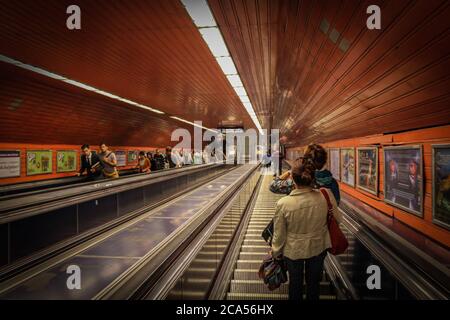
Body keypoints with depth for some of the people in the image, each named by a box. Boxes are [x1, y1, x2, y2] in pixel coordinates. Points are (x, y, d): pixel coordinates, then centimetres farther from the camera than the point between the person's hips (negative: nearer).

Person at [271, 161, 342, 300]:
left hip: (293, 250, -1)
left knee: (295, 283, 26)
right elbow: (338, 219, -6)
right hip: (318, 247, 2)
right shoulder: (326, 196, -25)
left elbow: (279, 234, -16)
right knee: (314, 281, 29)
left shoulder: (283, 203, -29)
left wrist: (276, 253, 2)